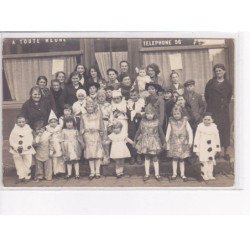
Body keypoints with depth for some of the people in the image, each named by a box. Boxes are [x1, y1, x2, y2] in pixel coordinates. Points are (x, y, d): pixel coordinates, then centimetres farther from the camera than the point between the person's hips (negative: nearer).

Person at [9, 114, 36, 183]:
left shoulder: (28, 129, -2)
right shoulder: (14, 130, 0)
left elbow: (30, 140, -7)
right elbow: (11, 140, -3)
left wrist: (23, 147, -17)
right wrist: (17, 148, -16)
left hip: (27, 150, -1)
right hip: (16, 151, 1)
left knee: (27, 164, 3)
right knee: (19, 164, 8)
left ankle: (27, 177, 15)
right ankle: (21, 177, 18)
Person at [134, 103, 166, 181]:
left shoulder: (156, 122, -5)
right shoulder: (143, 122, -2)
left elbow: (161, 133, 1)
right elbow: (138, 131, 6)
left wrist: (163, 142, 3)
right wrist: (135, 140, 7)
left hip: (154, 143, -1)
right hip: (145, 143, 2)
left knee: (155, 159, 6)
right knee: (147, 158, 11)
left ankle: (157, 174, 19)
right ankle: (147, 174, 22)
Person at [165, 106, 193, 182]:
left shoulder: (185, 121, -1)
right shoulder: (171, 122, 0)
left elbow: (190, 131, -4)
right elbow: (168, 133, 3)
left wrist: (190, 141, -12)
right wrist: (167, 143, 1)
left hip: (183, 143, 0)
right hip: (174, 143, 0)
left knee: (182, 159, 7)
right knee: (175, 159, 5)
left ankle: (182, 174, 17)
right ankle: (174, 173, 18)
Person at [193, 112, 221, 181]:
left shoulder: (214, 127, 1)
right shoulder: (200, 127, -9)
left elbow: (217, 138, 9)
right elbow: (197, 139, -6)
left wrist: (217, 148, 11)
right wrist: (196, 149, -8)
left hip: (211, 148, 4)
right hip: (203, 148, -3)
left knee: (211, 161, 9)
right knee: (204, 161, -3)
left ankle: (210, 175, 19)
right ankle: (205, 175, 8)